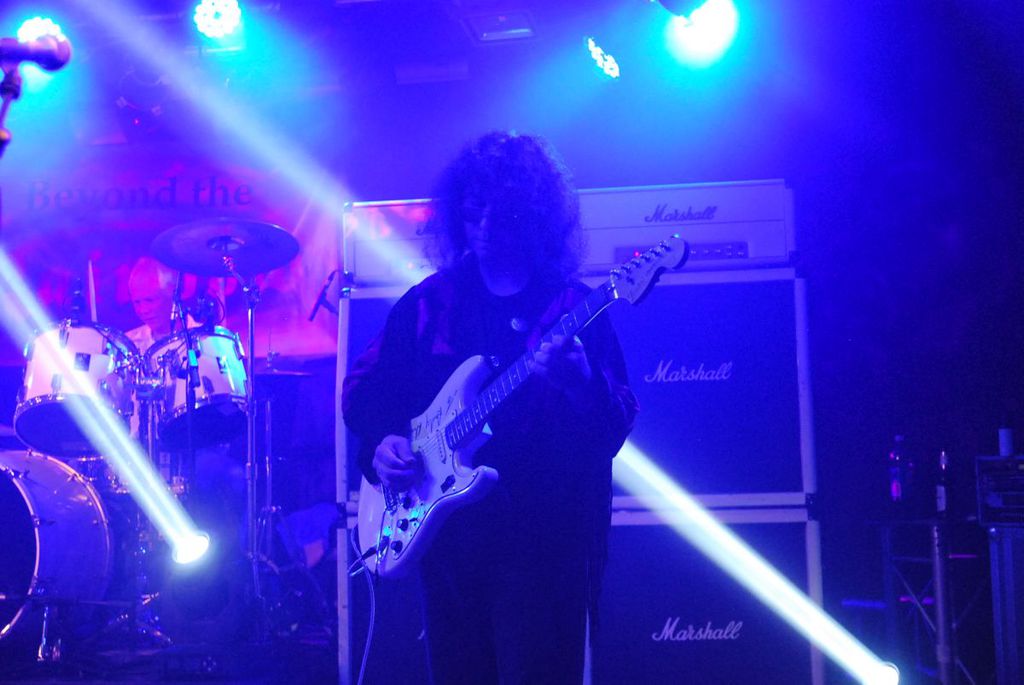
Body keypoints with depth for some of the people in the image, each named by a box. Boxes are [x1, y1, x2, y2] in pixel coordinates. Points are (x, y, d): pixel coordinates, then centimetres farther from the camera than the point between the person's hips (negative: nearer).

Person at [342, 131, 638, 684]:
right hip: (446, 533, 4)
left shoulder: (574, 307, 0)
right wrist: (382, 440, -3)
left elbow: (615, 427, -7)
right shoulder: (429, 301, 11)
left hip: (542, 540, -3)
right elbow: (364, 385, 16)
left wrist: (580, 382, -27)